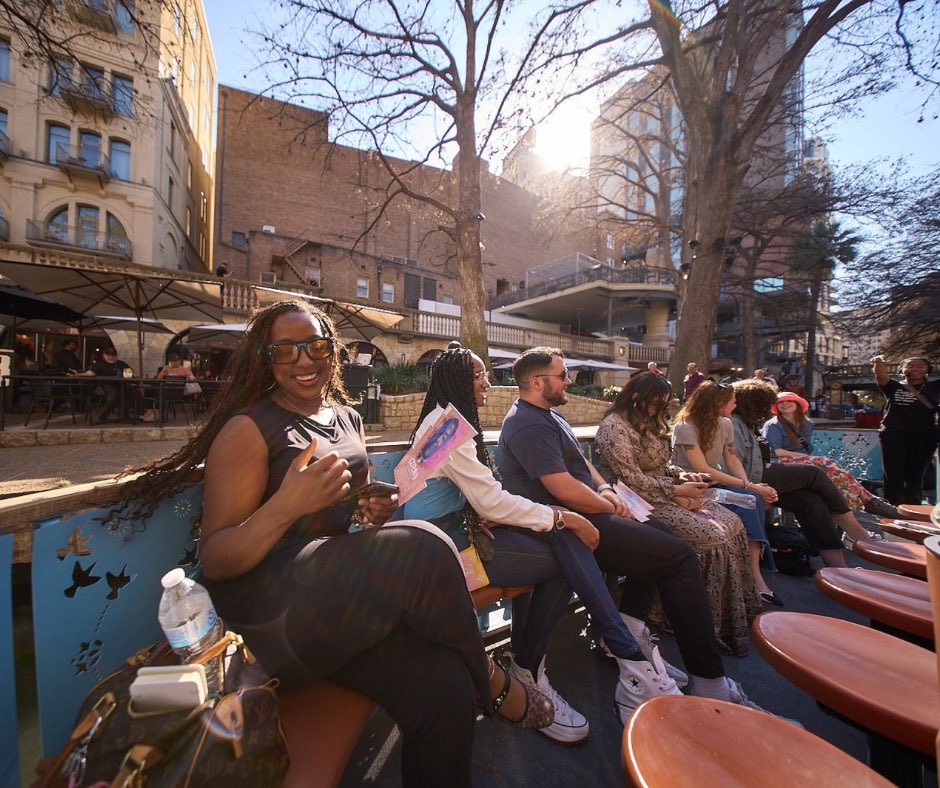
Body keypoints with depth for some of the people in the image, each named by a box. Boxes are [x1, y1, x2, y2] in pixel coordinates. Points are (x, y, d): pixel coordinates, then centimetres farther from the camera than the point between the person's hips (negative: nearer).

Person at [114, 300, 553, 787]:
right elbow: (213, 562, -7)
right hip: (271, 612, -5)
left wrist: (373, 511, 3)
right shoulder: (248, 428, -4)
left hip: (340, 591, 6)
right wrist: (286, 506, -26)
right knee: (422, 549, -29)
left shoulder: (347, 418, 14)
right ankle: (491, 682, -3)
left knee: (444, 687, -20)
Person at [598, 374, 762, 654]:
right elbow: (632, 480, -19)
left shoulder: (648, 423, 16)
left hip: (666, 494, 10)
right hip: (643, 503, -9)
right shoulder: (614, 426, -16)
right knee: (713, 538, -18)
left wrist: (684, 476, 3)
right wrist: (676, 490, -14)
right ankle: (720, 628, 0)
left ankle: (742, 609, 14)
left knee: (732, 523, 1)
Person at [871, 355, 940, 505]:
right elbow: (881, 376, -16)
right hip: (894, 436, -2)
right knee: (894, 476, 0)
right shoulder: (894, 387, 3)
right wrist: (879, 363, -37)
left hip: (924, 438, 2)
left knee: (916, 476, 11)